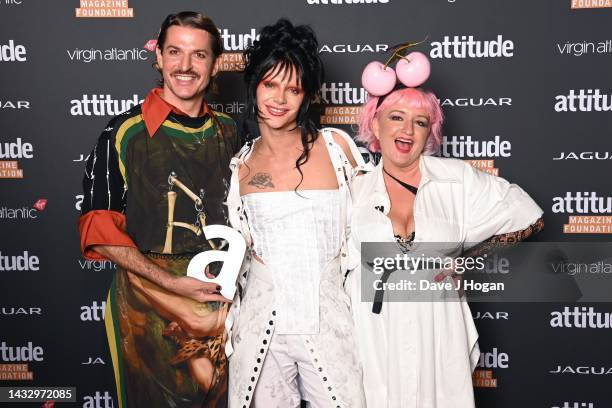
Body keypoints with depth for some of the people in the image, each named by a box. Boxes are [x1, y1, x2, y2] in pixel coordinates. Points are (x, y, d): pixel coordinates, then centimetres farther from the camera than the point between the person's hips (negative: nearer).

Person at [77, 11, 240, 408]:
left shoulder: (227, 130, 5)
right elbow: (101, 231, -11)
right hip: (149, 300, -4)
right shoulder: (126, 132, -9)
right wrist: (171, 283, -18)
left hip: (220, 296, 4)